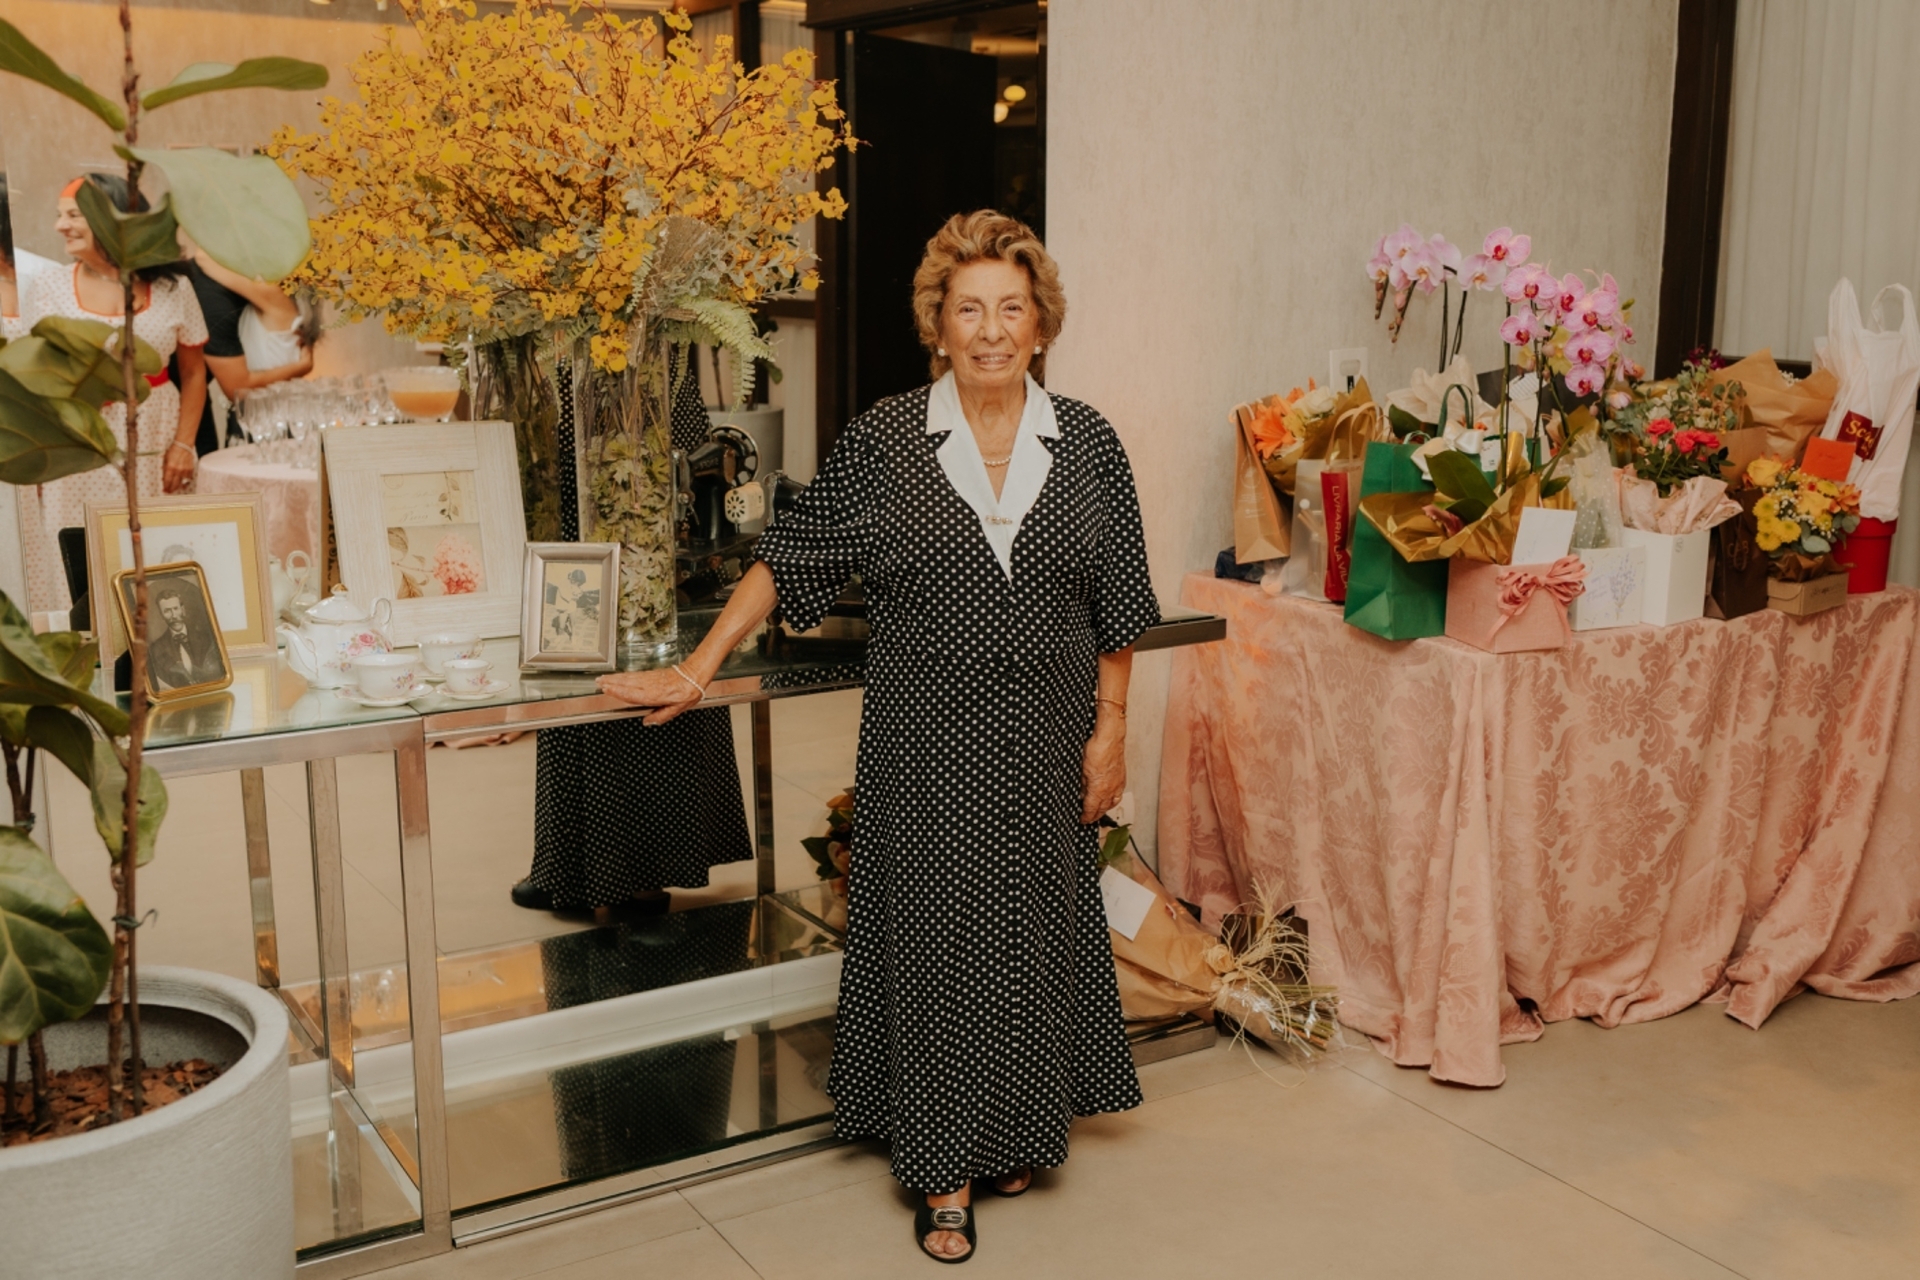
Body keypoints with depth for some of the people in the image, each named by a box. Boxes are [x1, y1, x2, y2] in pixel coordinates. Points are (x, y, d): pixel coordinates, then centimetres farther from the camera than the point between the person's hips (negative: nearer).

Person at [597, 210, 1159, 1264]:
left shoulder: (1086, 443, 1)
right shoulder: (884, 440, -4)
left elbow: (1116, 606, 5)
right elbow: (788, 557, -1)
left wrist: (1109, 730, 2)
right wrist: (698, 670, -5)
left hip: (1045, 742, 2)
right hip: (926, 742, -2)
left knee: (1034, 927, 11)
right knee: (935, 932, 4)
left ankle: (1015, 1129, 32)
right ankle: (945, 1165, 18)